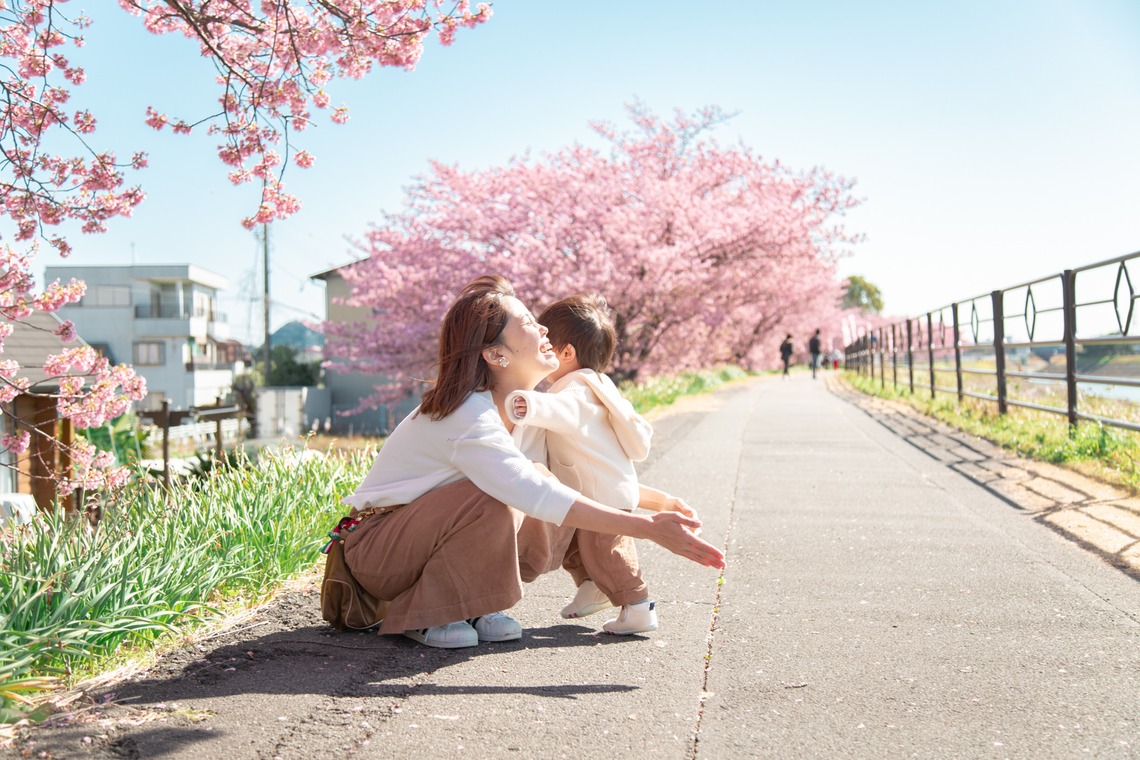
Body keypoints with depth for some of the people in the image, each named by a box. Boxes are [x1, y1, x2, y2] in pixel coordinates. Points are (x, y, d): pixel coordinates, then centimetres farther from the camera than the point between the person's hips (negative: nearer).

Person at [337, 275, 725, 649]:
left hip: (426, 533, 8)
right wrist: (649, 528, -42)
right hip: (375, 548, -8)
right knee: (490, 502, -32)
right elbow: (538, 495, -39)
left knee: (543, 533, -11)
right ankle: (424, 616, -15)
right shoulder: (467, 419, -29)